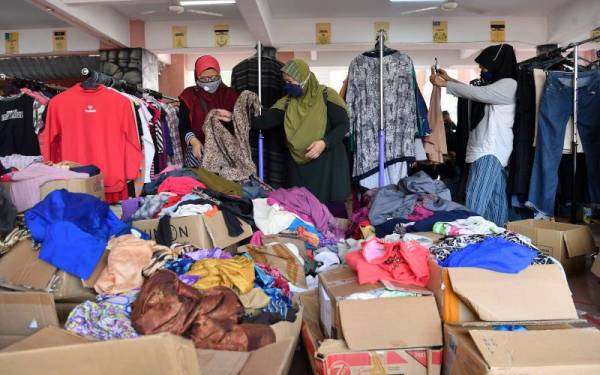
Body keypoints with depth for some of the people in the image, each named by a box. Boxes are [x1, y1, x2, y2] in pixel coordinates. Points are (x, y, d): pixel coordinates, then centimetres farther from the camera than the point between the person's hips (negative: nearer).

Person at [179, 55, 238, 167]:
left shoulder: (229, 94, 8)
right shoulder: (189, 96, 5)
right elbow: (183, 125, -3)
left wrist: (230, 118, -21)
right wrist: (193, 141, -21)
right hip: (198, 153, -1)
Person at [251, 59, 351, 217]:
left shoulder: (326, 96, -6)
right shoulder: (287, 102, 6)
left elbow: (344, 125, -7)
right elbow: (266, 120, -2)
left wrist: (324, 142, -21)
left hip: (327, 162, -4)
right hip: (299, 165, 4)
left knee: (331, 206, -2)